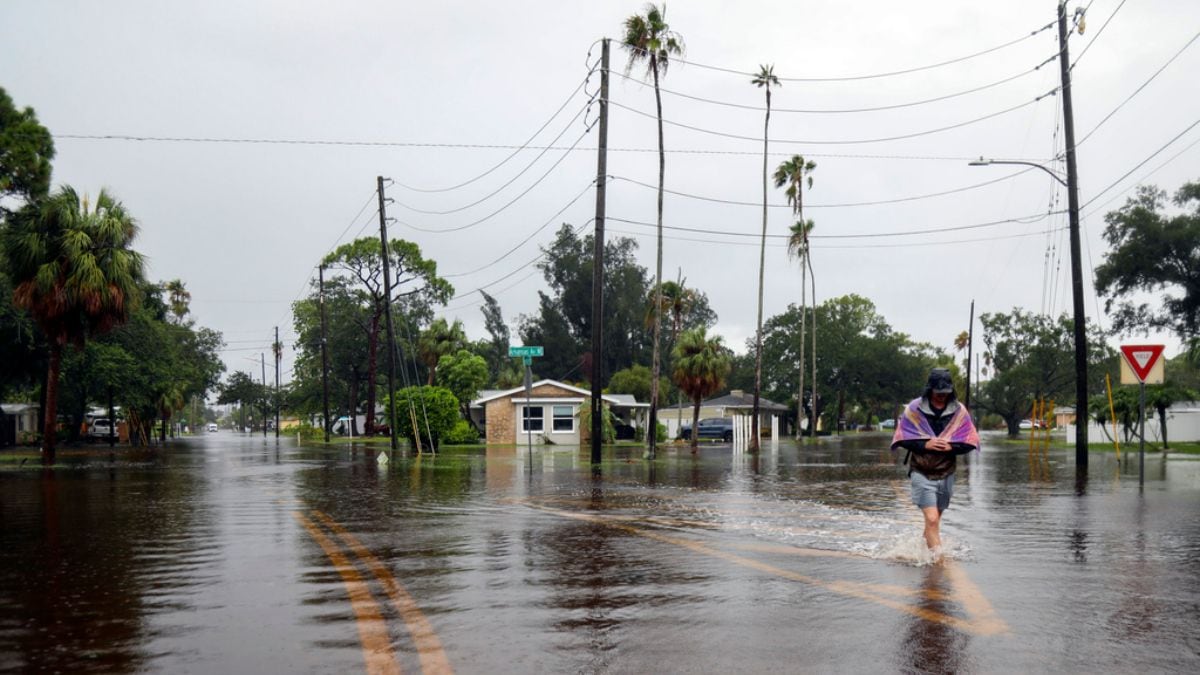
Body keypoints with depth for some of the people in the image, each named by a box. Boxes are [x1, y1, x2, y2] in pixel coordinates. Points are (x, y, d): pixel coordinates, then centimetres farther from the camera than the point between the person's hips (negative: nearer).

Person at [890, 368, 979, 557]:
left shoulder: (959, 411, 0)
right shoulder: (914, 409, -6)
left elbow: (971, 442, 1)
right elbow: (901, 439, -3)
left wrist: (951, 447, -17)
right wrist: (925, 444, -18)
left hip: (946, 473, 3)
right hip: (921, 472, -3)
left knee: (934, 520, 15)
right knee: (932, 519, -15)